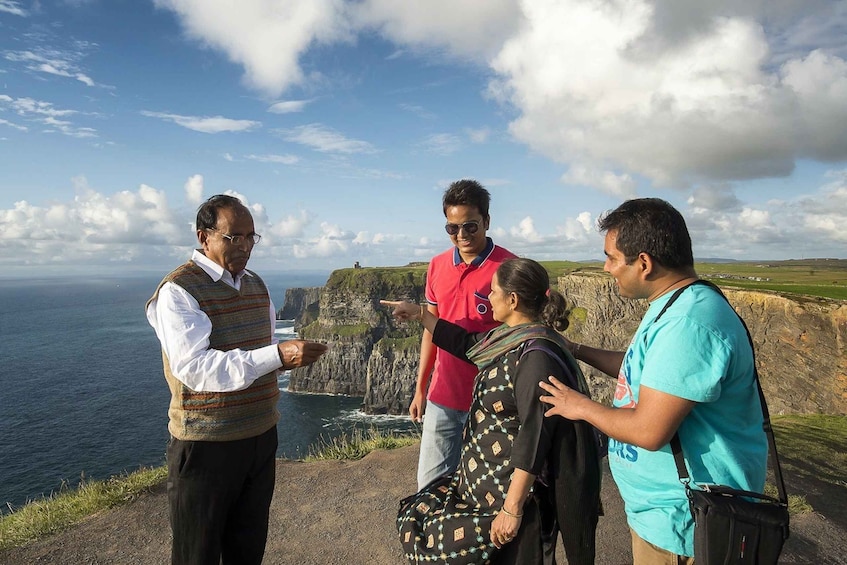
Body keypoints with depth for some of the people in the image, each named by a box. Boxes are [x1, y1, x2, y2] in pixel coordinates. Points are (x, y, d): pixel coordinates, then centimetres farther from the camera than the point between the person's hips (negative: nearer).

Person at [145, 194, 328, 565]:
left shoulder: (256, 285, 9)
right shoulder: (178, 290, -14)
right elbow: (193, 367, -26)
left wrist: (294, 356, -5)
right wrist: (277, 355, -33)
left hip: (261, 436, 6)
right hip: (206, 446, -6)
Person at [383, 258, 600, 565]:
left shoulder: (537, 356, -24)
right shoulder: (511, 336, 3)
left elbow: (534, 437, -25)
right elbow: (466, 345, 19)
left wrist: (512, 509, -22)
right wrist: (421, 314, 19)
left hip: (511, 486, -9)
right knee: (417, 516, 15)